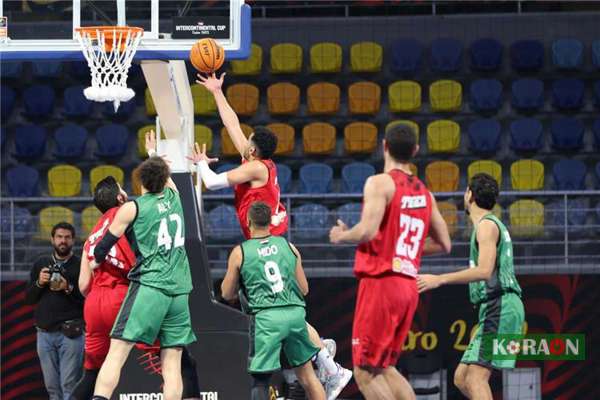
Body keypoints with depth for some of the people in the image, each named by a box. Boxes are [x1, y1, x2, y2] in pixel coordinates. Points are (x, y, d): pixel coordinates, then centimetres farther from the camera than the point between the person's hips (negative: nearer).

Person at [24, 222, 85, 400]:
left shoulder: (80, 265, 1)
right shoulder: (41, 265, 14)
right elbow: (29, 299, 15)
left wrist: (69, 289, -18)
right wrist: (39, 283, -3)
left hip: (70, 333, -4)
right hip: (45, 332, 4)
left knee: (69, 385, -12)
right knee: (52, 386, 5)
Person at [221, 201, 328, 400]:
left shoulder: (239, 253, 5)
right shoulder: (288, 247, 12)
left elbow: (227, 294, 14)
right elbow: (304, 289, 17)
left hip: (266, 317, -3)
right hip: (295, 313, 3)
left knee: (260, 380, 1)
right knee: (307, 375, 16)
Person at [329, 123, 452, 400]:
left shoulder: (380, 183, -8)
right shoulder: (424, 193, 14)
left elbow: (367, 231, -21)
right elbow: (443, 244, 19)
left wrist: (341, 236, -1)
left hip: (381, 281, -7)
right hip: (409, 286, 7)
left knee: (366, 371, -4)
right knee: (384, 367, 17)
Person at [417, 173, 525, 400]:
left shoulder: (487, 225, -8)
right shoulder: (492, 224, 24)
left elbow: (484, 271, -21)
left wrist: (439, 279, -20)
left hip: (500, 308, -10)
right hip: (497, 309, 10)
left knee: (476, 377, -20)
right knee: (461, 378, 8)